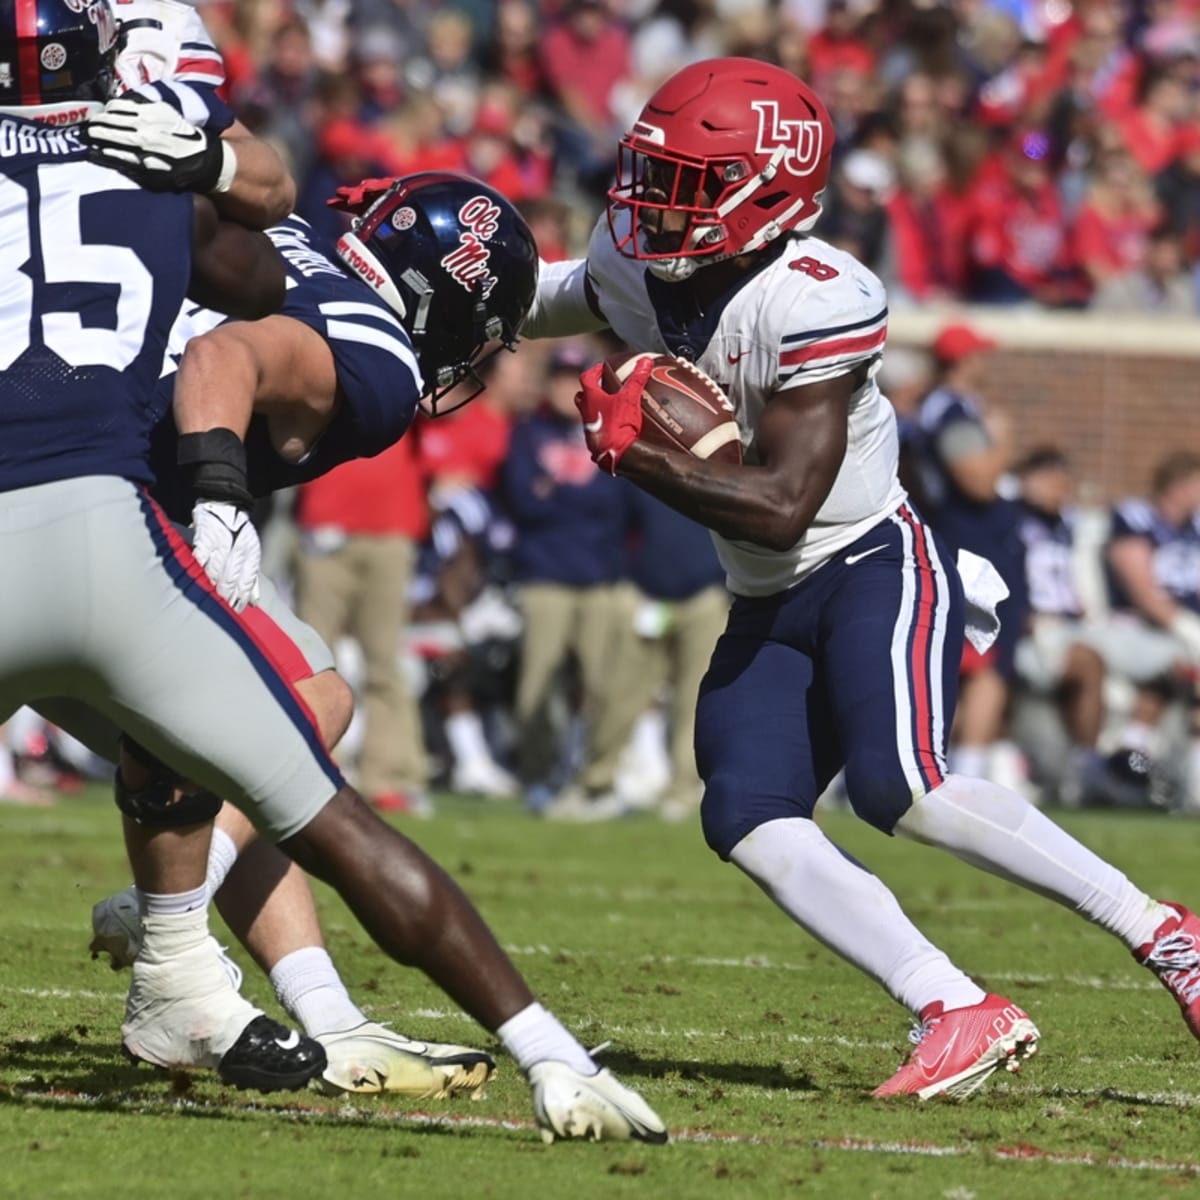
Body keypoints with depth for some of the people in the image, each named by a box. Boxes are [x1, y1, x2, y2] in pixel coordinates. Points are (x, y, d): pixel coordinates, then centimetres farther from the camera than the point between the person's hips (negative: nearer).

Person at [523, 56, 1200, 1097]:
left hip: (876, 568, -8)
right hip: (769, 610, 8)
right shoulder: (631, 268, 1)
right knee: (750, 824, -13)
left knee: (898, 787, -28)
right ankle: (962, 1016, -18)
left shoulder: (812, 301, -23)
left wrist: (635, 454, -25)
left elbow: (783, 506, -25)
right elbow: (530, 306, 27)